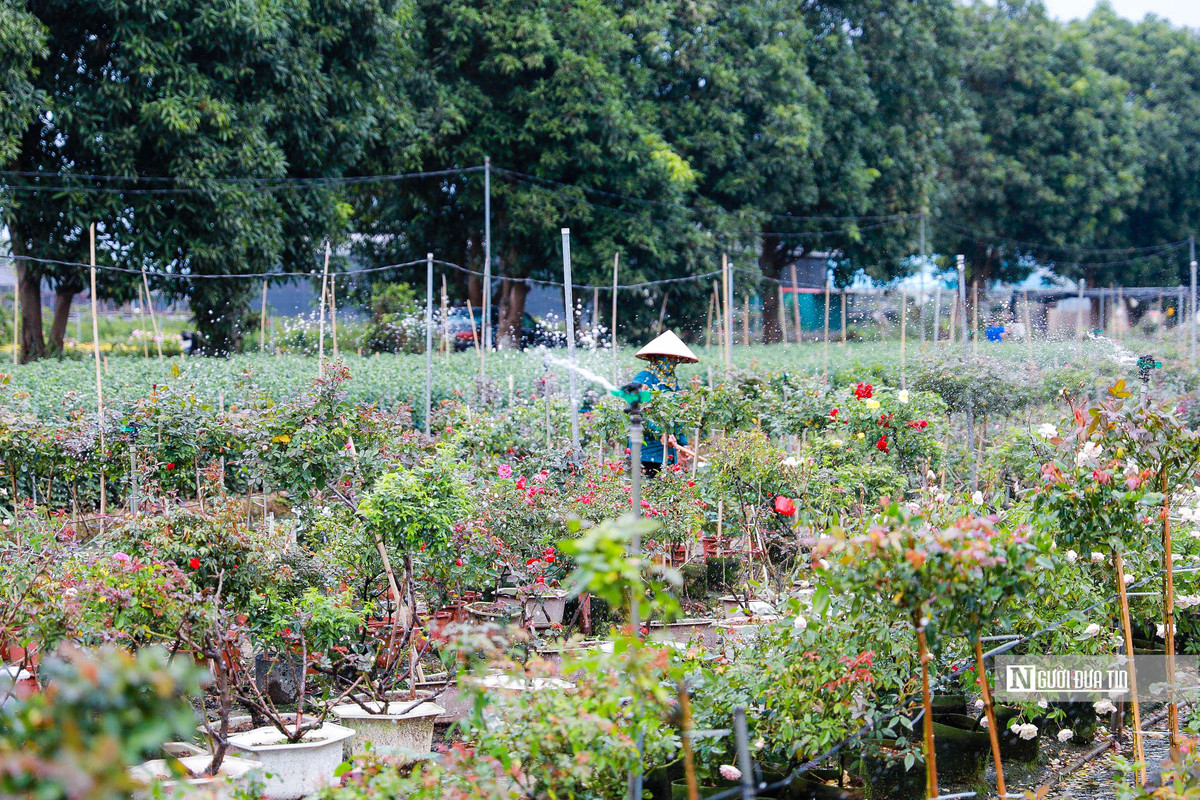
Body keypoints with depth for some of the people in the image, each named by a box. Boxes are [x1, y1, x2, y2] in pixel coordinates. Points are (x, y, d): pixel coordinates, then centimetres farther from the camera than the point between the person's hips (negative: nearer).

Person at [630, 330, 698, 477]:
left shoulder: (673, 382, 19)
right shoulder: (643, 379, -6)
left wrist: (683, 444, 19)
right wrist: (660, 433, -24)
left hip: (669, 452, 8)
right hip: (649, 448, -8)